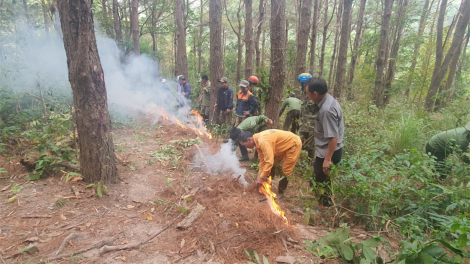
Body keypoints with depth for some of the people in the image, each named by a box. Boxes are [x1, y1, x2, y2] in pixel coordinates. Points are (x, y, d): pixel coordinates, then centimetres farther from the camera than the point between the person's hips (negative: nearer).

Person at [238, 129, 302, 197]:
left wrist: (262, 178, -23)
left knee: (286, 171, -5)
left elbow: (269, 162, -34)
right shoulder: (258, 140, -4)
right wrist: (259, 176, 2)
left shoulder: (263, 141, -34)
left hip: (294, 143, -9)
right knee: (271, 166, 14)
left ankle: (280, 192, 13)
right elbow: (262, 160, 3)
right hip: (285, 143, 9)